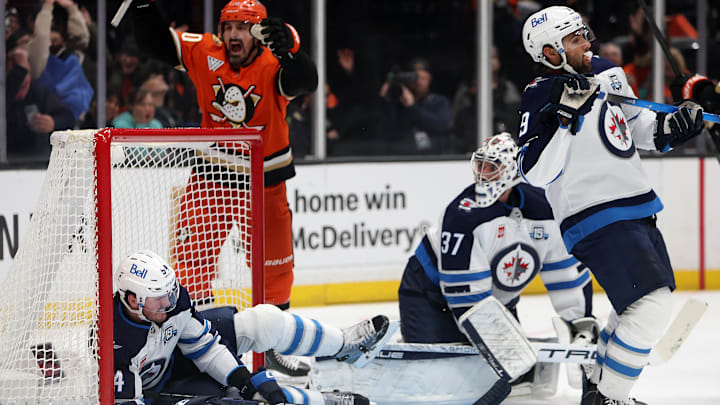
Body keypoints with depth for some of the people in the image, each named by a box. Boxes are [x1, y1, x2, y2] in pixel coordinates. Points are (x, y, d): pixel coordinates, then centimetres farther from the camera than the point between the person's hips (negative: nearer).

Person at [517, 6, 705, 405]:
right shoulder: (540, 98, -13)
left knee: (639, 307, 21)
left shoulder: (607, 73, 9)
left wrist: (671, 125, 4)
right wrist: (564, 117, -30)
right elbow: (536, 171, -22)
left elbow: (636, 122, 23)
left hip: (637, 207, 9)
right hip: (596, 219, -9)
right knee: (651, 305, -18)